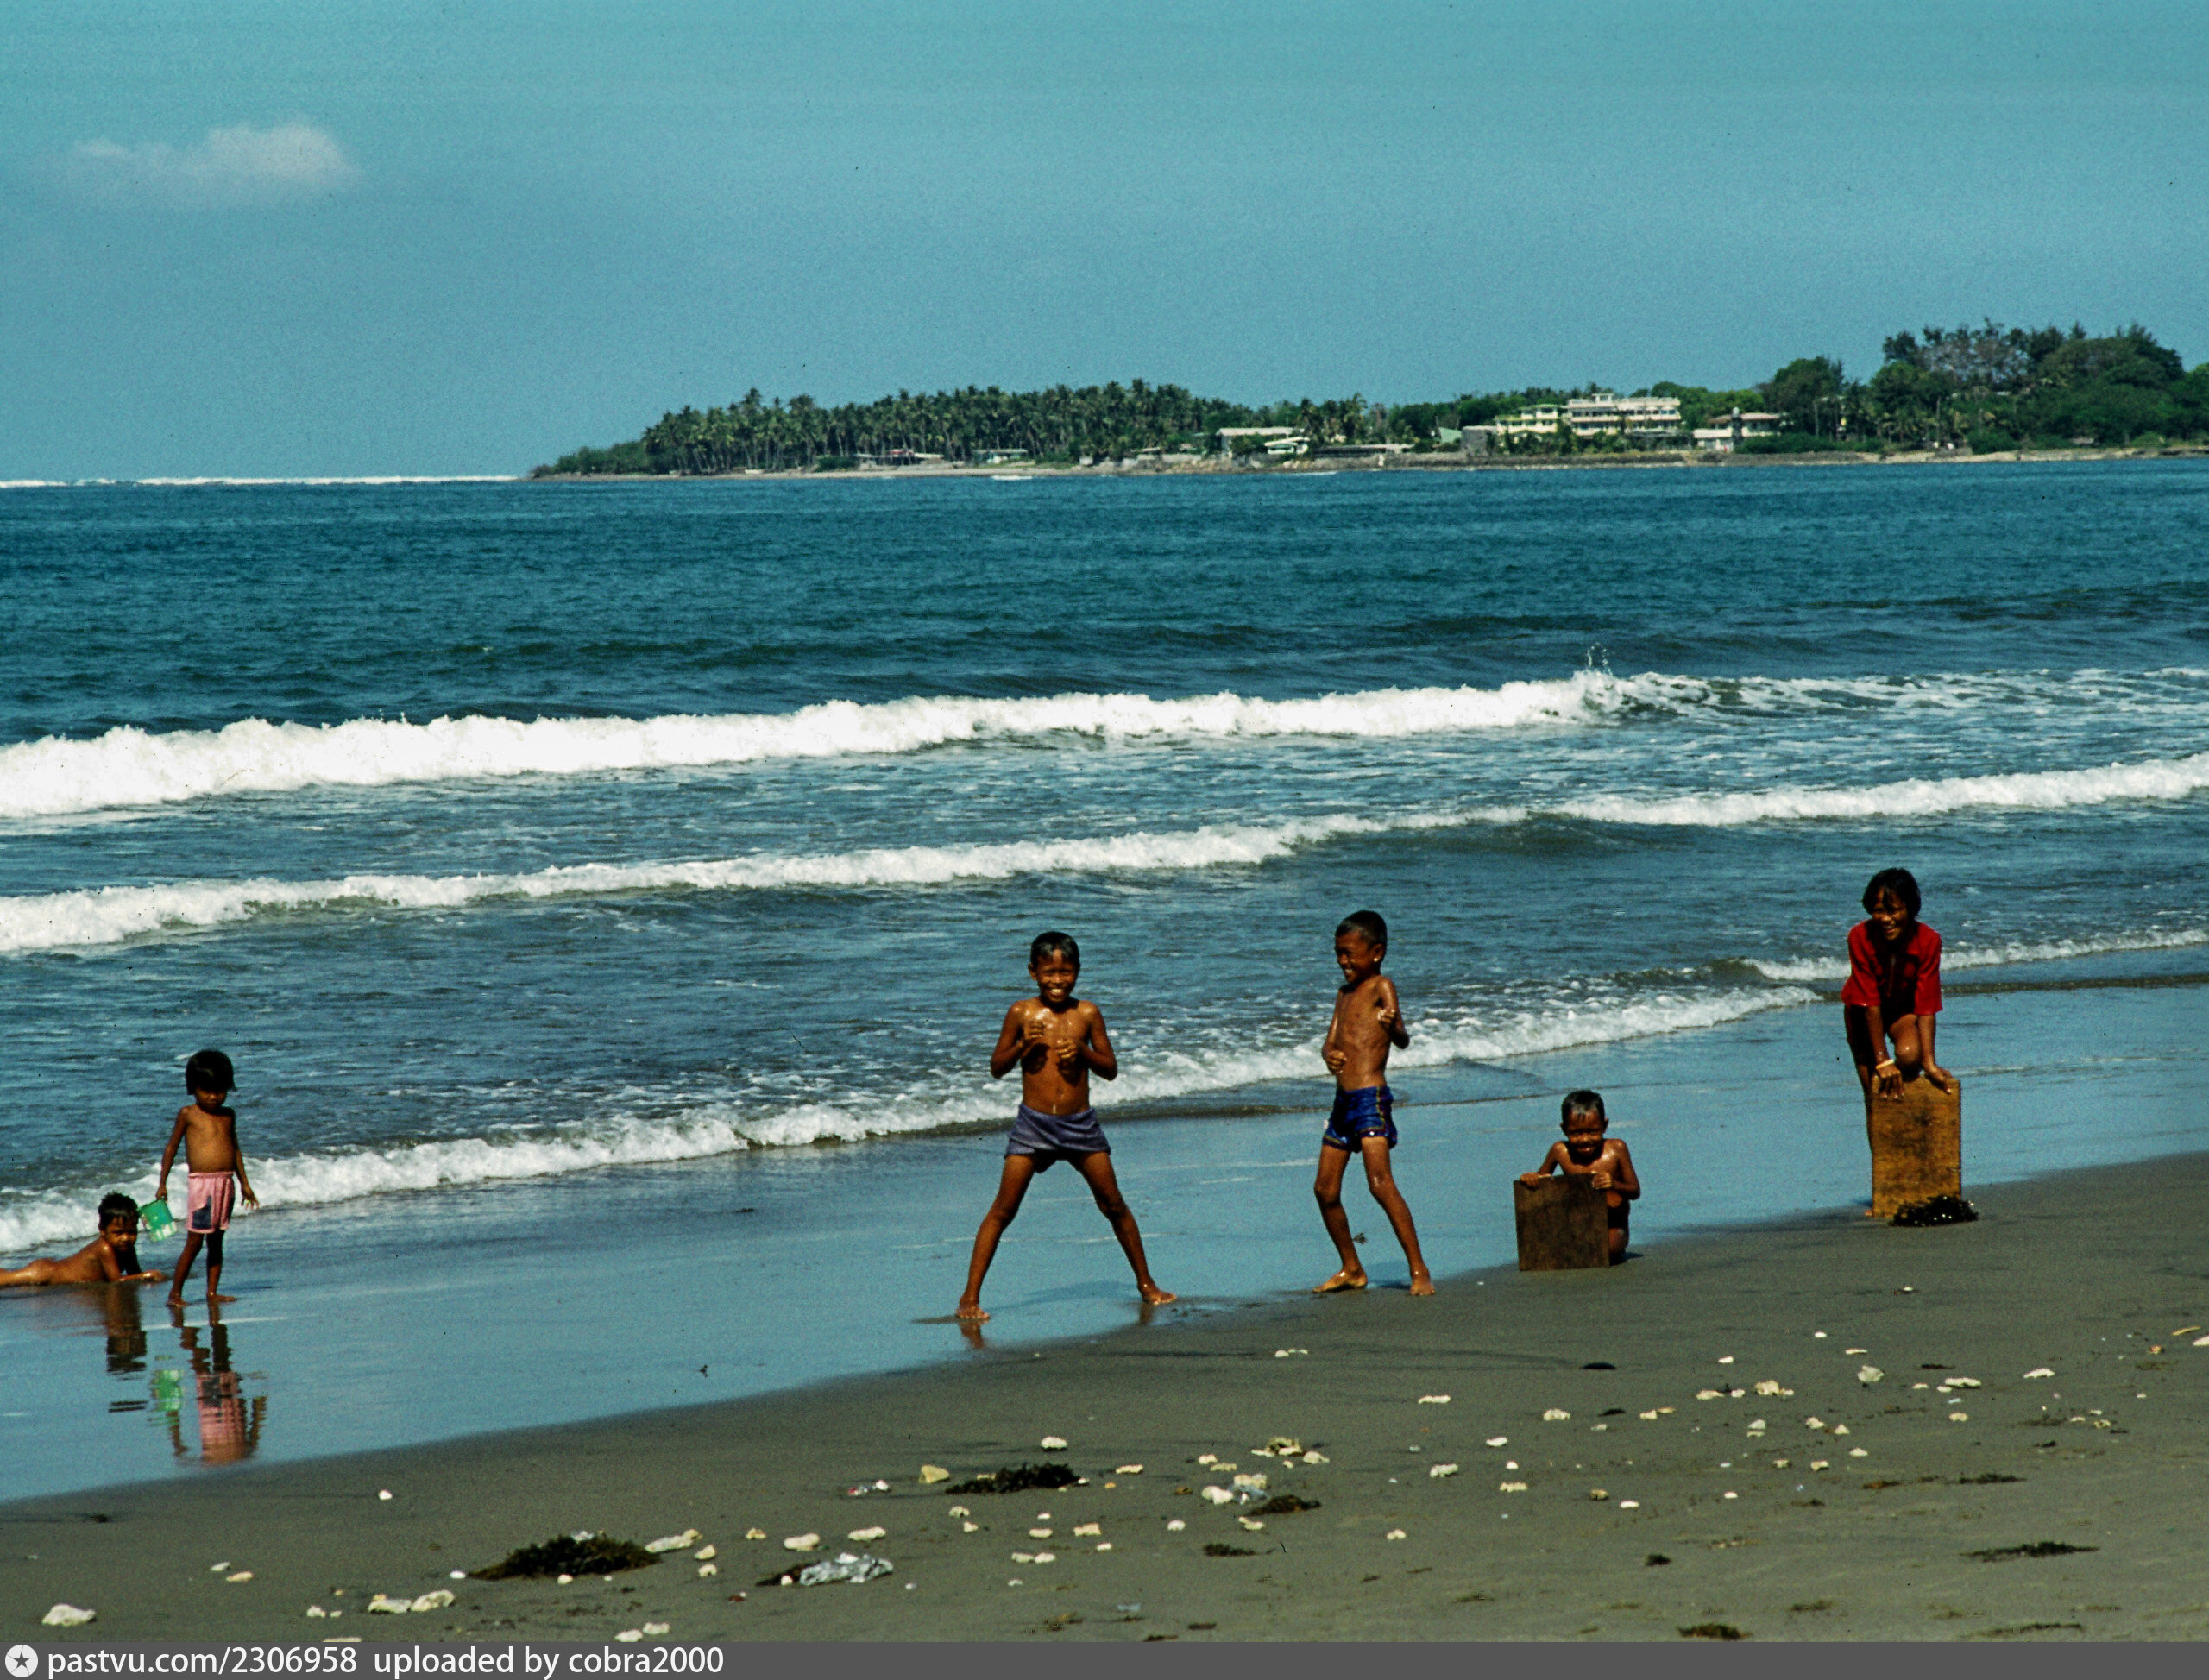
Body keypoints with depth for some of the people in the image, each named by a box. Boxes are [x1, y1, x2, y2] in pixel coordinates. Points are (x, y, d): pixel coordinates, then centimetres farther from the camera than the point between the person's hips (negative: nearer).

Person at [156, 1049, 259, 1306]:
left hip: (225, 1183, 5)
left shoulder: (228, 1115, 12)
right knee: (194, 1241, -6)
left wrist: (244, 1183, 23)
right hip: (201, 1182, -5)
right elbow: (171, 1148, 1)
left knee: (216, 1241, 8)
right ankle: (175, 1292, 0)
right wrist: (163, 1183, -3)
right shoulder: (188, 1114, -2)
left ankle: (213, 1291, 12)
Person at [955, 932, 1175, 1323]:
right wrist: (1022, 1046, -14)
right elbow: (997, 1068, 5)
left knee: (1114, 1205, 6)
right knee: (1003, 1209, -6)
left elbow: (1111, 1069, 6)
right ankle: (970, 1297, -5)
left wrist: (1083, 1052, -13)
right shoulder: (1022, 1014, -2)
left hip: (1080, 1124, 2)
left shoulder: (1087, 1014, 1)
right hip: (1033, 1123, -2)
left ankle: (1145, 1283, 23)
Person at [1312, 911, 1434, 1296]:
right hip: (1343, 1101, 9)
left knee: (1381, 1184, -19)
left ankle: (1419, 1271, -19)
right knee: (1325, 1190, 11)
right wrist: (1329, 1055, -11)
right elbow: (1329, 1043, 14)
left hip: (1371, 1097, -9)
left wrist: (1393, 1027, -43)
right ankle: (1351, 1270, 25)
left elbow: (1402, 1040, -19)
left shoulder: (1382, 987, -6)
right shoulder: (1345, 993, 18)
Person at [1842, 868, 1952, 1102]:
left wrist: (1929, 1063, -31)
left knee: (1909, 1056, -29)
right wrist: (1882, 1061, -30)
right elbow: (1870, 1003, -27)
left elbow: (1926, 1005, -25)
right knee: (1876, 1091, -5)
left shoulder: (1928, 941, -25)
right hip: (1863, 1011, 0)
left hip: (1903, 1008, 0)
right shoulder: (1860, 937, -28)